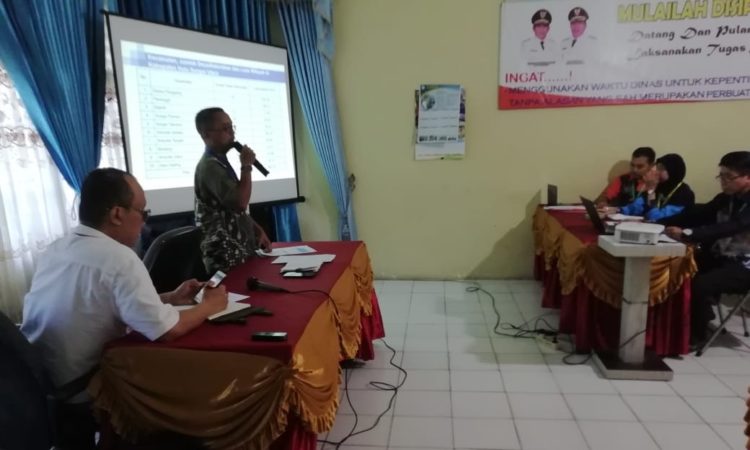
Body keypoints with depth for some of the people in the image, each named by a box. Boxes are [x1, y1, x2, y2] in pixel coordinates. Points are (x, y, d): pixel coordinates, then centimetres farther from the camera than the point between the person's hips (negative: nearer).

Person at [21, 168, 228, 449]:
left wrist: (171, 297, 8)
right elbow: (167, 331, -24)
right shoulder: (119, 258, -23)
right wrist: (209, 306, -7)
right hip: (79, 401, -7)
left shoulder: (57, 248, 2)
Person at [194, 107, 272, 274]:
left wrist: (258, 231, 12)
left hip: (240, 249, 9)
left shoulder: (220, 163, 15)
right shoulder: (210, 166, -16)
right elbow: (239, 203, -27)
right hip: (227, 256, -9)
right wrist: (246, 166, -17)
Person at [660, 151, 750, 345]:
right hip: (719, 256, 8)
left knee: (699, 285, -28)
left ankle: (696, 334, -4)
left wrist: (686, 234, -48)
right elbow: (697, 214, -3)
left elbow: (727, 228, -35)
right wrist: (658, 224, -17)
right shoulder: (725, 198, 5)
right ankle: (702, 314, 11)